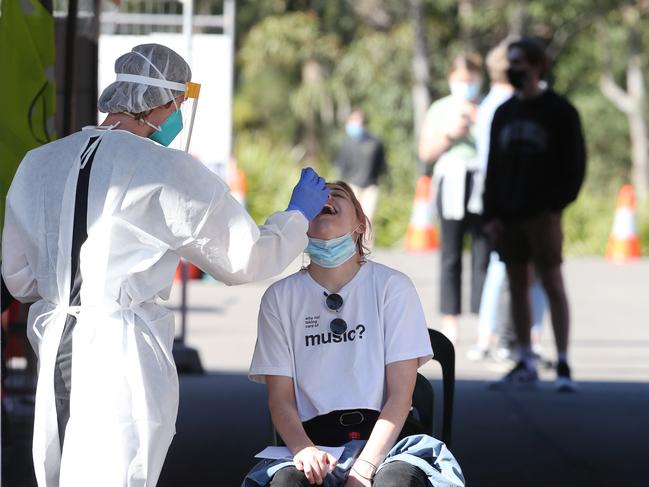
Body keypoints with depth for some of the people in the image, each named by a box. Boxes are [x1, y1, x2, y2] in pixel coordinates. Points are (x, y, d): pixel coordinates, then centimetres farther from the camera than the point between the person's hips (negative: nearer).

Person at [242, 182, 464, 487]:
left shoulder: (392, 286, 4)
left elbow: (400, 393, -2)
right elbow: (280, 399, 5)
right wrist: (303, 449, -17)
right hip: (314, 441, 1)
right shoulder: (281, 296, 8)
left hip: (385, 436, -1)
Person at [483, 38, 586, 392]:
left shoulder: (559, 111, -2)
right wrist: (491, 213, 5)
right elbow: (493, 164, 14)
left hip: (542, 214, -5)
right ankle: (526, 366, 12)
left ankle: (563, 366, -9)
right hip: (508, 215, 5)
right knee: (517, 286, 6)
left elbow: (575, 162, -3)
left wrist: (558, 202, -13)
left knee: (552, 284, -8)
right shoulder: (503, 113, 13)